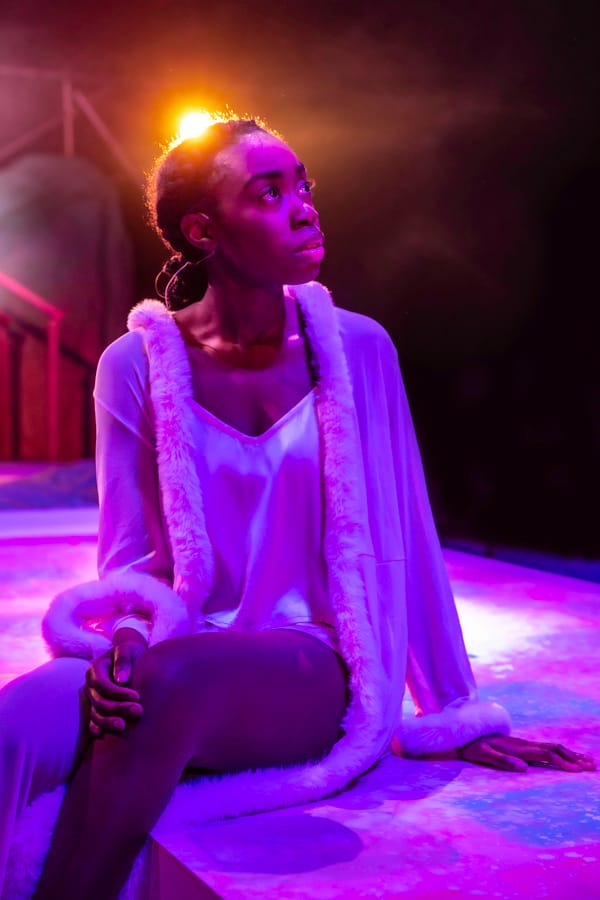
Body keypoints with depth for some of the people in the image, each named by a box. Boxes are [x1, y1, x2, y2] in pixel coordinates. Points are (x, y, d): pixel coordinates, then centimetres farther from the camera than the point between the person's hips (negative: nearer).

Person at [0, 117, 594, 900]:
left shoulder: (356, 348, 0)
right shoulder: (138, 364, -1)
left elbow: (403, 536, 6)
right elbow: (129, 556, 1)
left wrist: (459, 718, 10)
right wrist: (130, 640, -23)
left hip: (315, 673, 0)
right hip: (173, 660, 0)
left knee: (170, 679, -36)